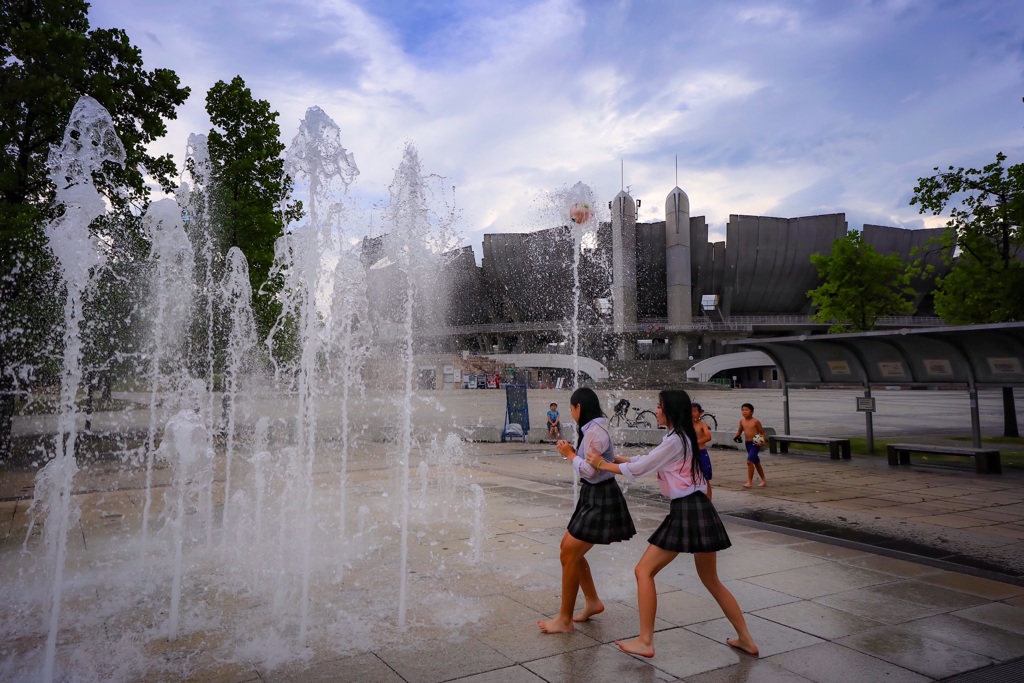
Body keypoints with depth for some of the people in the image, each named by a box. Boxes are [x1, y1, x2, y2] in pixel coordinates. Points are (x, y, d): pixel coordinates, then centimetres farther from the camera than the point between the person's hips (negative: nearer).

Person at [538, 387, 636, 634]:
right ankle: (593, 601, 27)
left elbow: (590, 471, -24)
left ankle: (564, 620, 6)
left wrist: (569, 454, -11)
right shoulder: (592, 429, 12)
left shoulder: (595, 431, -20)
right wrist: (572, 453, 2)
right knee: (568, 549, 15)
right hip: (592, 496, 10)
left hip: (600, 499, -10)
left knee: (570, 554, -5)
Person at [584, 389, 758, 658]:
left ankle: (645, 642, 3)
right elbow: (645, 460, 19)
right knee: (711, 581, 20)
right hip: (696, 510, 10)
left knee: (644, 571, -1)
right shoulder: (681, 438, 16)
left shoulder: (674, 440, -14)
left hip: (687, 512, -10)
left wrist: (601, 465, -2)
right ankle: (745, 639, 26)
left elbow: (639, 469, -12)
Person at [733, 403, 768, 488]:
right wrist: (737, 436, -4)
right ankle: (764, 480, 32)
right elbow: (739, 430, 15)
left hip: (755, 443, -7)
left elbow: (762, 432, -6)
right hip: (747, 443, 7)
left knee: (749, 461, -17)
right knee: (756, 463, 17)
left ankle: (749, 481, -7)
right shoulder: (742, 421, 4)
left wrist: (764, 440, -21)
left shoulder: (755, 421, -12)